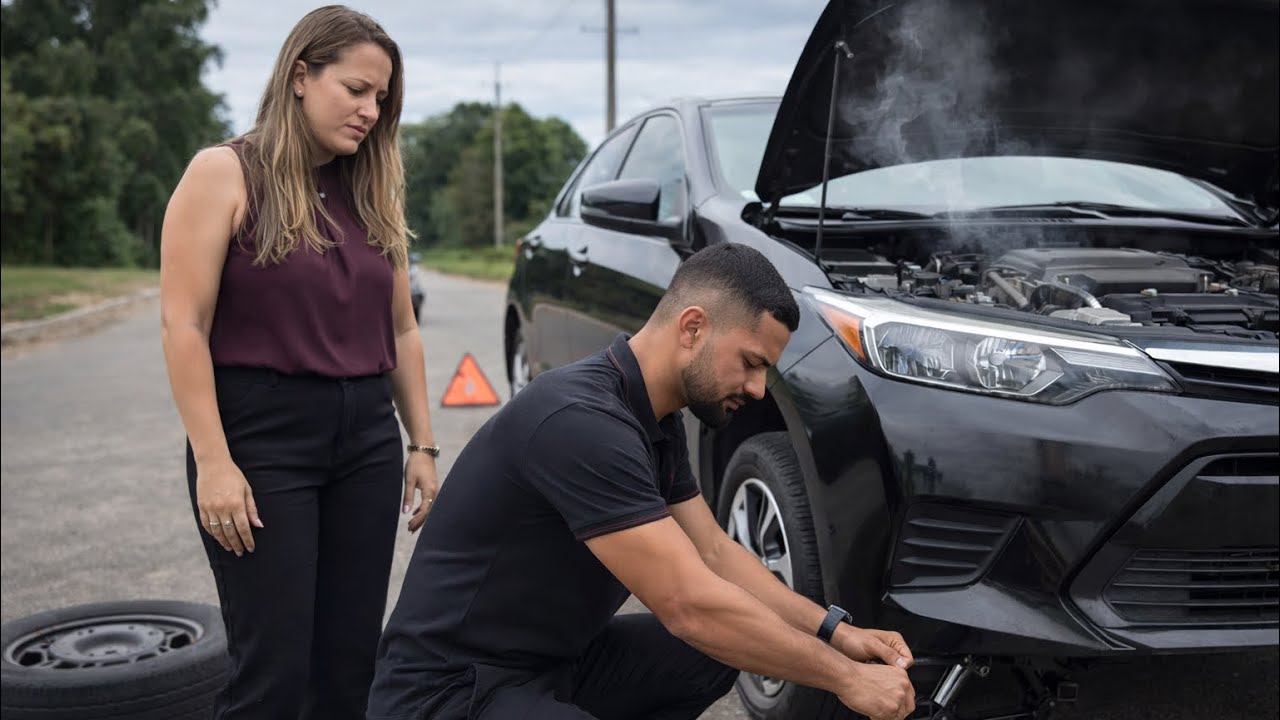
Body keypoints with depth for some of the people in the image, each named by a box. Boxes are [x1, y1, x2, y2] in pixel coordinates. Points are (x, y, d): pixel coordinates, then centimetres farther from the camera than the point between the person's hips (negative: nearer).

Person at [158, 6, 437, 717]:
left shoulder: (372, 193, 13)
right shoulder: (225, 173, -4)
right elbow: (184, 324, -10)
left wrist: (423, 446, 12)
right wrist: (213, 462, -16)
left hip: (367, 439, 6)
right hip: (261, 436, -5)